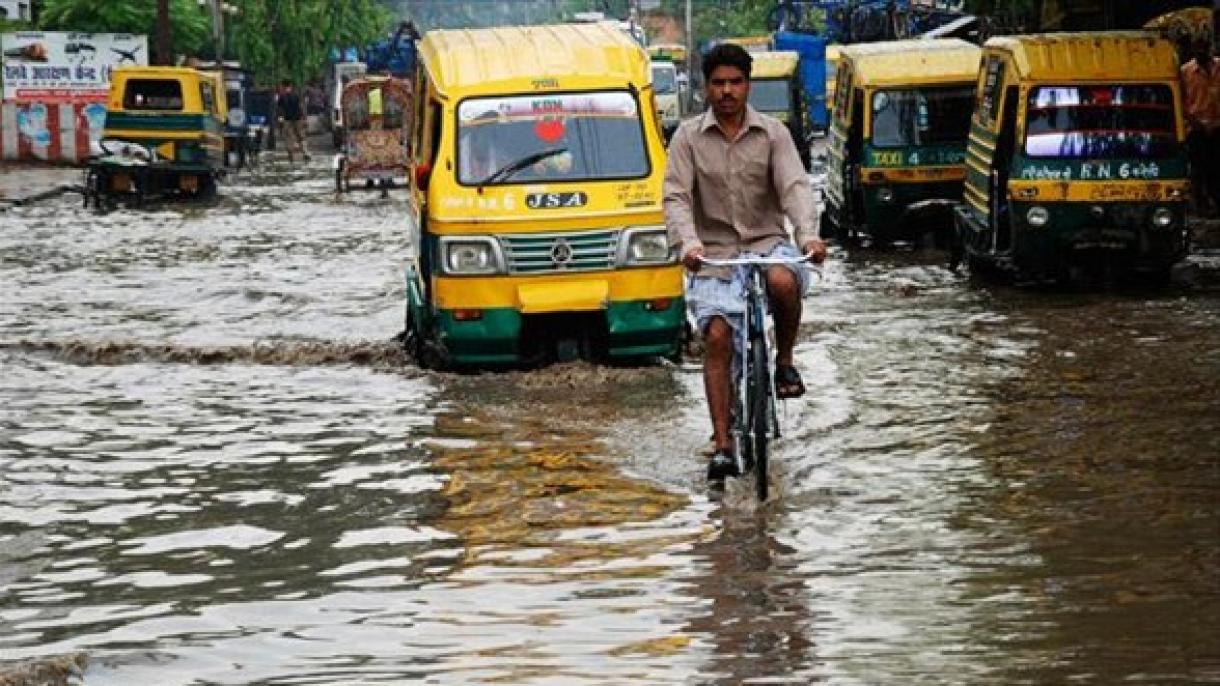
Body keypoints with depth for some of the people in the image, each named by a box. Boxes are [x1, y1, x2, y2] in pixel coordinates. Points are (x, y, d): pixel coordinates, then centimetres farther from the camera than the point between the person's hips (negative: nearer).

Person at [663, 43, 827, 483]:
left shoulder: (773, 133, 3)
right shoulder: (689, 137, 2)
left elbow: (794, 186, -8)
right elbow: (676, 198, -6)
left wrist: (809, 234, -27)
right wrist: (687, 244, -26)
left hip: (766, 242, 0)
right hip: (715, 252, 0)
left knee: (783, 281, -35)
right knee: (717, 339, -14)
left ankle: (784, 360, -6)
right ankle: (722, 445, -12)